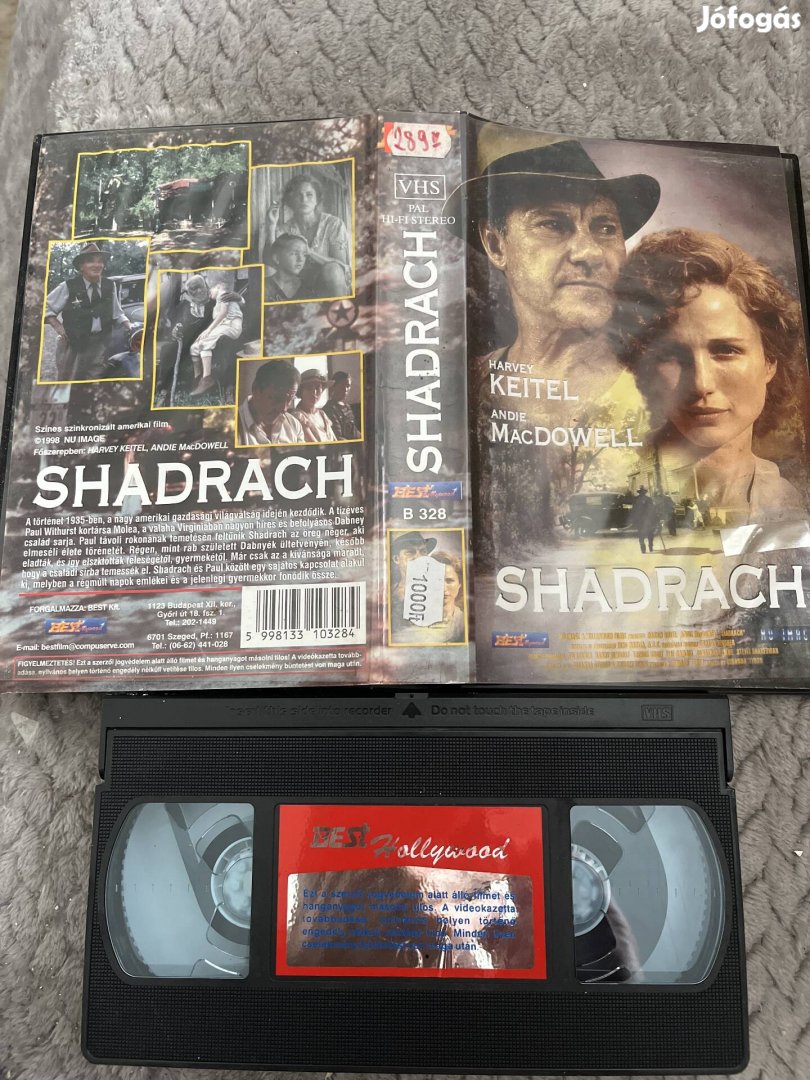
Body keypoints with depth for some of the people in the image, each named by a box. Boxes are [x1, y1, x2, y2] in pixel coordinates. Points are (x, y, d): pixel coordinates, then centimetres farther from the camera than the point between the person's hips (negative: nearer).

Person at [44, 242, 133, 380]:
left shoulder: (109, 286, 2)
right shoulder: (68, 287, -9)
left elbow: (117, 313, 14)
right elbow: (46, 307, 0)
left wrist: (130, 327, -1)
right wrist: (58, 327, -10)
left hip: (100, 343, 3)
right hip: (74, 343, -2)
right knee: (70, 383, 7)